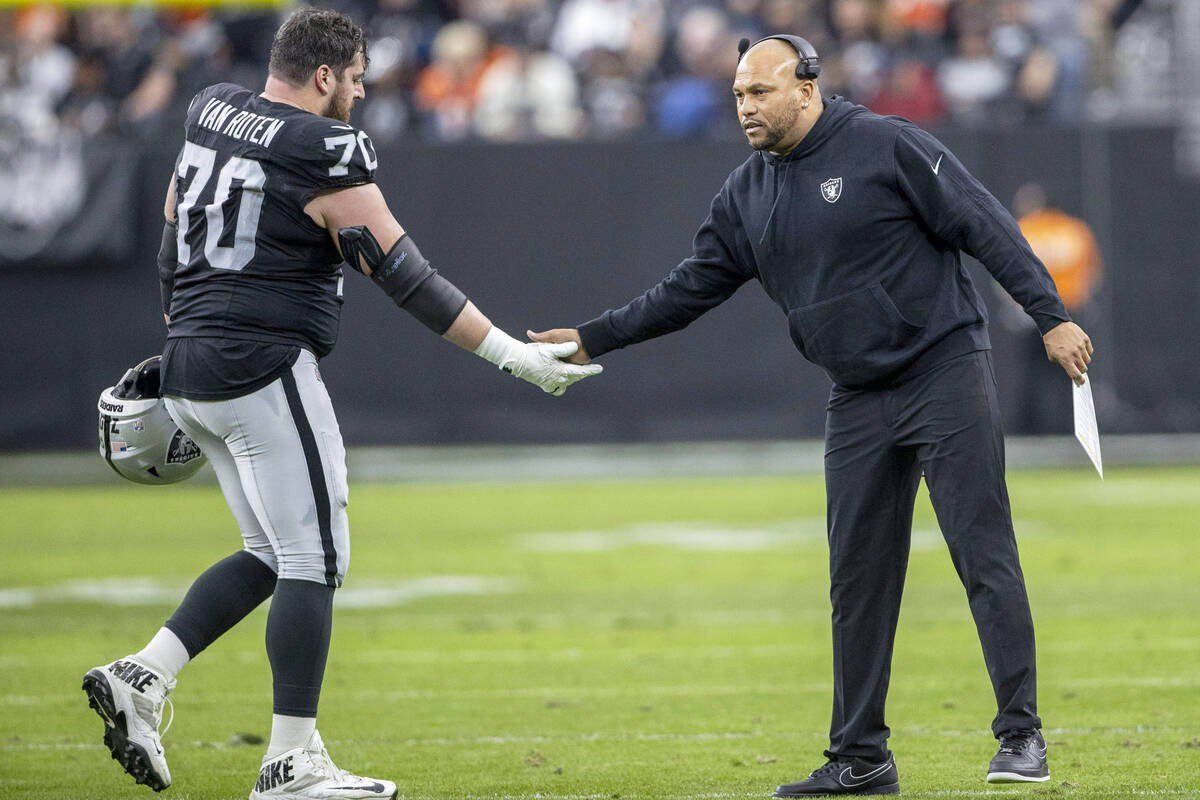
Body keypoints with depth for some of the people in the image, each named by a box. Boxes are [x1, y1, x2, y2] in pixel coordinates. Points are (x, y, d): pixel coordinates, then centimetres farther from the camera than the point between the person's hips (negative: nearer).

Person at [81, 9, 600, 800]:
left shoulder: (209, 115, 10)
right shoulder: (326, 158, -13)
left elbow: (173, 250, 19)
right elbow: (408, 278, -12)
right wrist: (513, 355, -7)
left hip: (191, 368, 9)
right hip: (264, 371, -9)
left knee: (273, 554, 17)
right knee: (314, 558, -1)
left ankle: (142, 676, 6)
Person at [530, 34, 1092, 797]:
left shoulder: (887, 146, -9)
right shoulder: (747, 196, 10)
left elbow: (986, 225, -11)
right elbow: (690, 289, 15)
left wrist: (1052, 316, -17)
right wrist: (590, 340, 9)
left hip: (947, 373, -6)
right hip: (859, 403, 6)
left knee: (985, 556, -8)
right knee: (858, 580, 6)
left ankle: (1022, 738, -5)